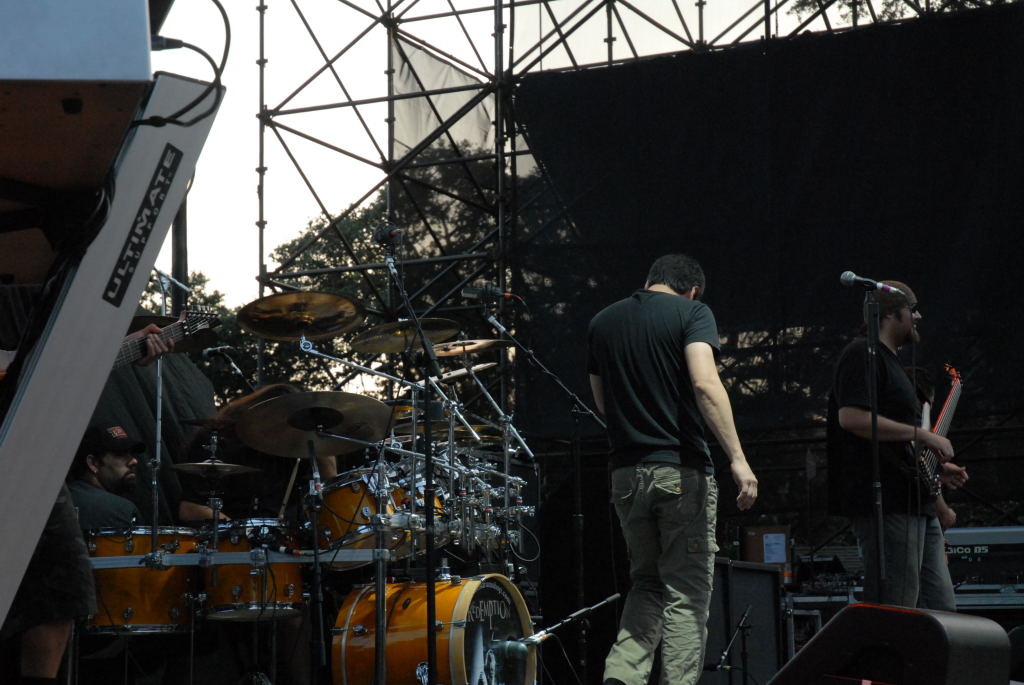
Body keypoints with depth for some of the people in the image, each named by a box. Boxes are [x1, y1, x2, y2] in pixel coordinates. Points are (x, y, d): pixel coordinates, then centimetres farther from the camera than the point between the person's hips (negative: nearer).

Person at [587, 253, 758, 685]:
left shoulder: (602, 322, 13)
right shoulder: (691, 313, -4)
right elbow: (705, 383, -18)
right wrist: (737, 460, -21)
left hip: (626, 471, 5)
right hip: (682, 470, -5)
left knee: (647, 584, 17)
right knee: (686, 594, 0)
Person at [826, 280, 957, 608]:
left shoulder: (890, 361, 26)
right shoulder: (862, 354, -6)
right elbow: (852, 417, -22)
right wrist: (922, 434, -18)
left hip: (916, 504, 11)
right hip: (886, 504, -11)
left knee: (941, 612, 9)